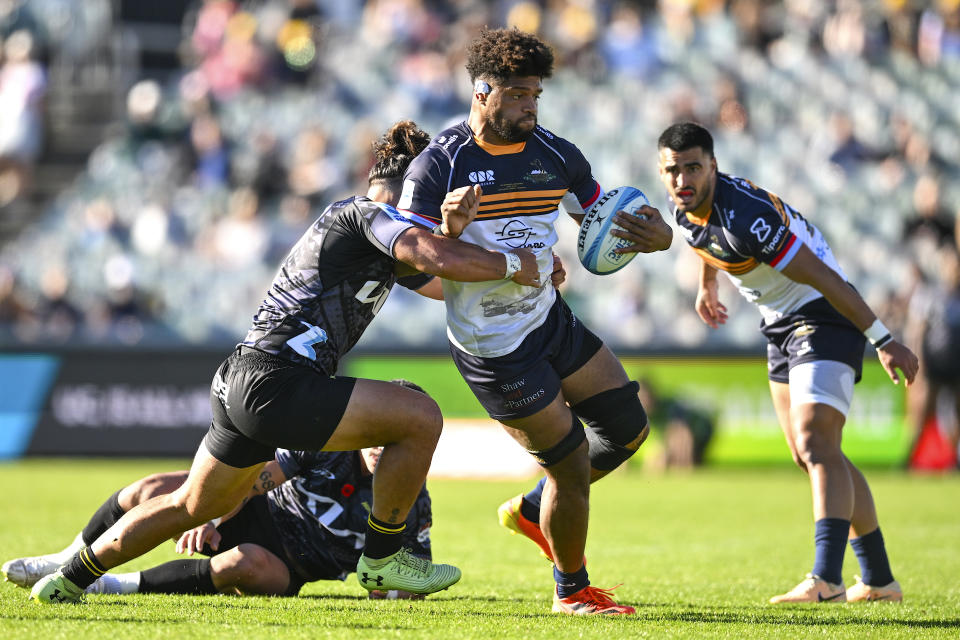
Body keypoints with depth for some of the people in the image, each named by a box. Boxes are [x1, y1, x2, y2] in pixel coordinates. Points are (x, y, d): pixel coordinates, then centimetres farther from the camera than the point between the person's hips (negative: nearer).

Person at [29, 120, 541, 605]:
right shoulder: (367, 213, -7)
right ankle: (381, 560, -1)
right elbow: (440, 260, -22)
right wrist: (512, 264, -10)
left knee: (191, 506, 25)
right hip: (275, 383, -11)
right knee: (420, 418, -12)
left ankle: (68, 579, 34)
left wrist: (450, 228, 4)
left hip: (237, 384, 11)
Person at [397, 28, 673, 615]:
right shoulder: (438, 166, -16)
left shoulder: (556, 156, -1)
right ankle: (572, 590, 19)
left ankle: (534, 510, 33)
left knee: (628, 429, 10)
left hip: (553, 321, 7)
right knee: (571, 462, -4)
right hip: (494, 350, -7)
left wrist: (657, 237, -14)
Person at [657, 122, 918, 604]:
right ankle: (879, 580, 21)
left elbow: (824, 278, -29)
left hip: (825, 316, -10)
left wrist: (884, 341, -27)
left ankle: (826, 579, -36)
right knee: (812, 455, 12)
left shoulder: (746, 216, -31)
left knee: (815, 445, -24)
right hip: (780, 326, 10)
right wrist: (706, 285, 37)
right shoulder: (686, 207, -5)